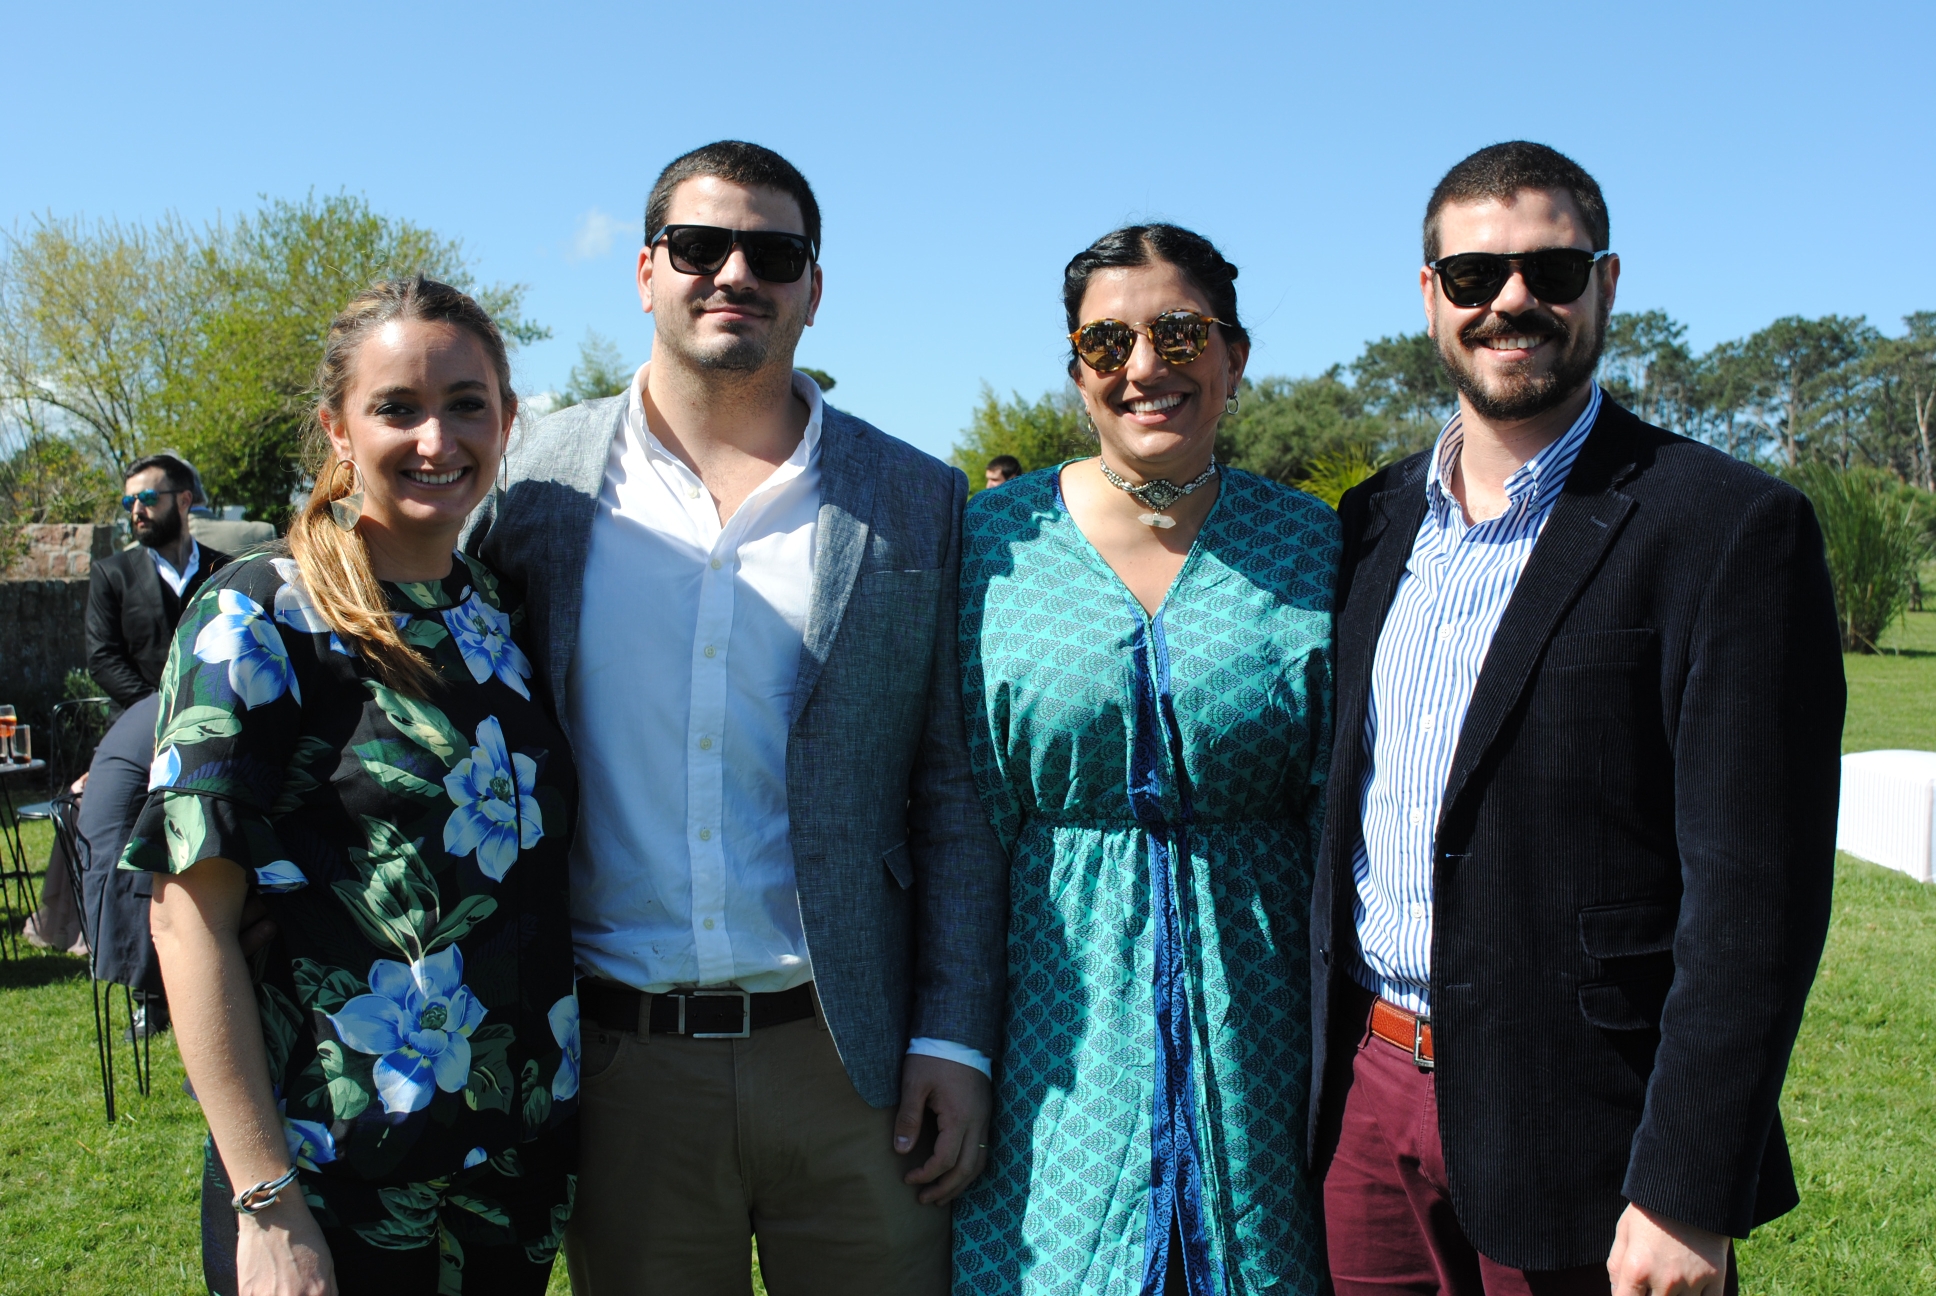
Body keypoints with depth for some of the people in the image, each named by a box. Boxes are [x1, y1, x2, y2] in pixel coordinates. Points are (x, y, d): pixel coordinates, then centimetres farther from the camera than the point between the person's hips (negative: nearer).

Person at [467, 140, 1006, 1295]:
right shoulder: (539, 485, 2)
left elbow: (955, 795, 2)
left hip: (852, 1058, 0)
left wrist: (955, 1039, -3)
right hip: (619, 1064, 1)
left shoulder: (918, 504, 2)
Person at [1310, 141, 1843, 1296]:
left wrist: (1688, 1196, -17)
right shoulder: (1375, 523, 8)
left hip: (1570, 1132, -5)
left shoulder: (1731, 529, -10)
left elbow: (1755, 892, -14)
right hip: (1367, 1101, 5)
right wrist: (1317, 1074, 11)